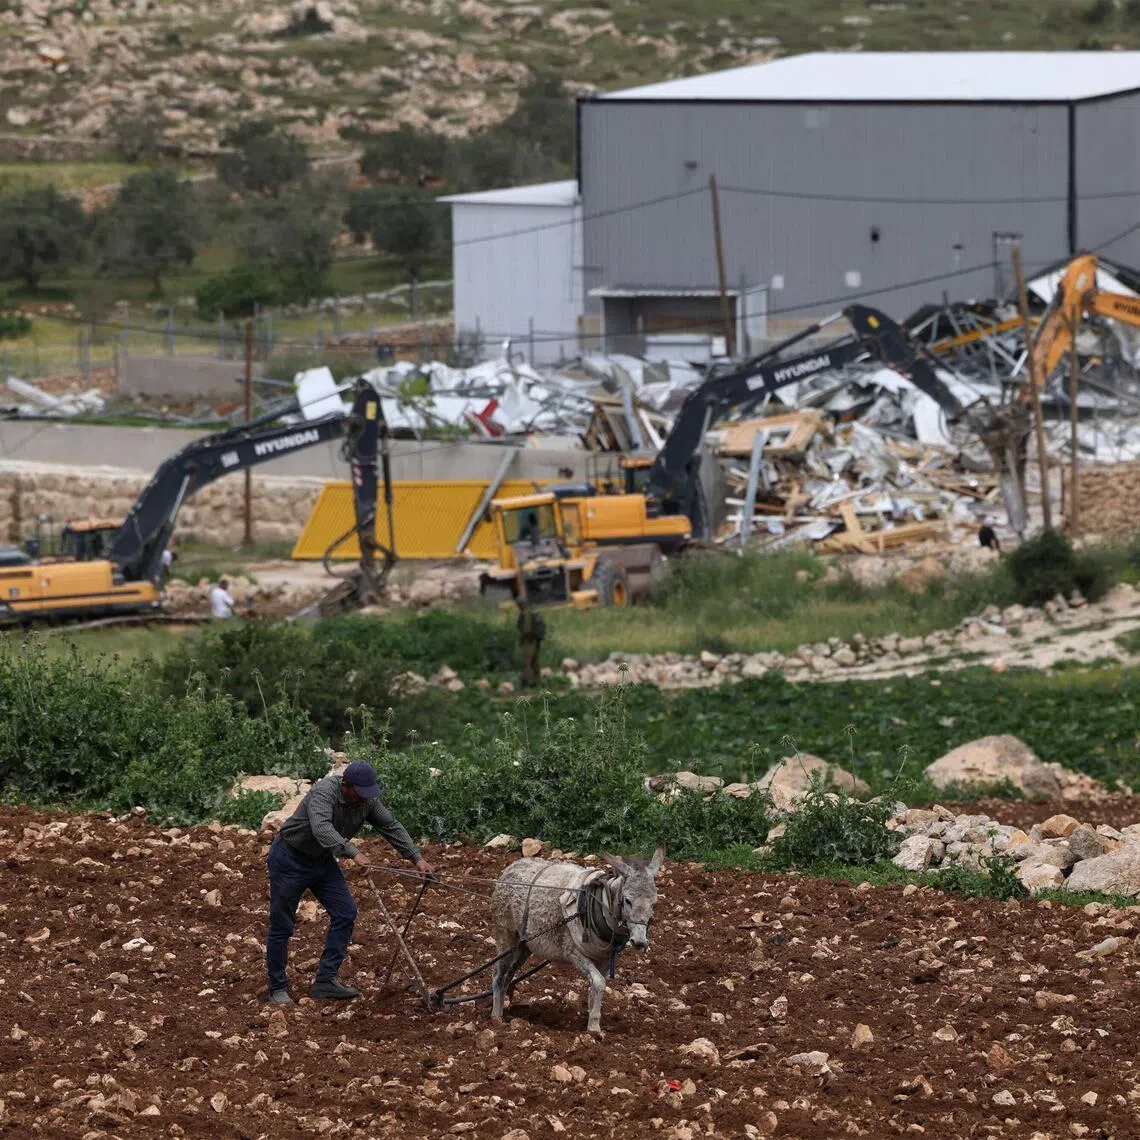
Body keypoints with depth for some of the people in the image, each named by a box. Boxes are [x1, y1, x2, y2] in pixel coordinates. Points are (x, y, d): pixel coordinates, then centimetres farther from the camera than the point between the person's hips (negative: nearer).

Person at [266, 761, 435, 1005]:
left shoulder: (367, 800, -9)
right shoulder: (324, 792, -31)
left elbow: (392, 827, -2)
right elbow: (321, 828, -47)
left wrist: (417, 858, -9)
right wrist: (353, 853, -56)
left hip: (322, 860, 7)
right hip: (291, 857, -7)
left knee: (345, 913, -3)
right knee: (282, 924, -3)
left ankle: (325, 981, 1)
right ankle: (277, 989, 8)